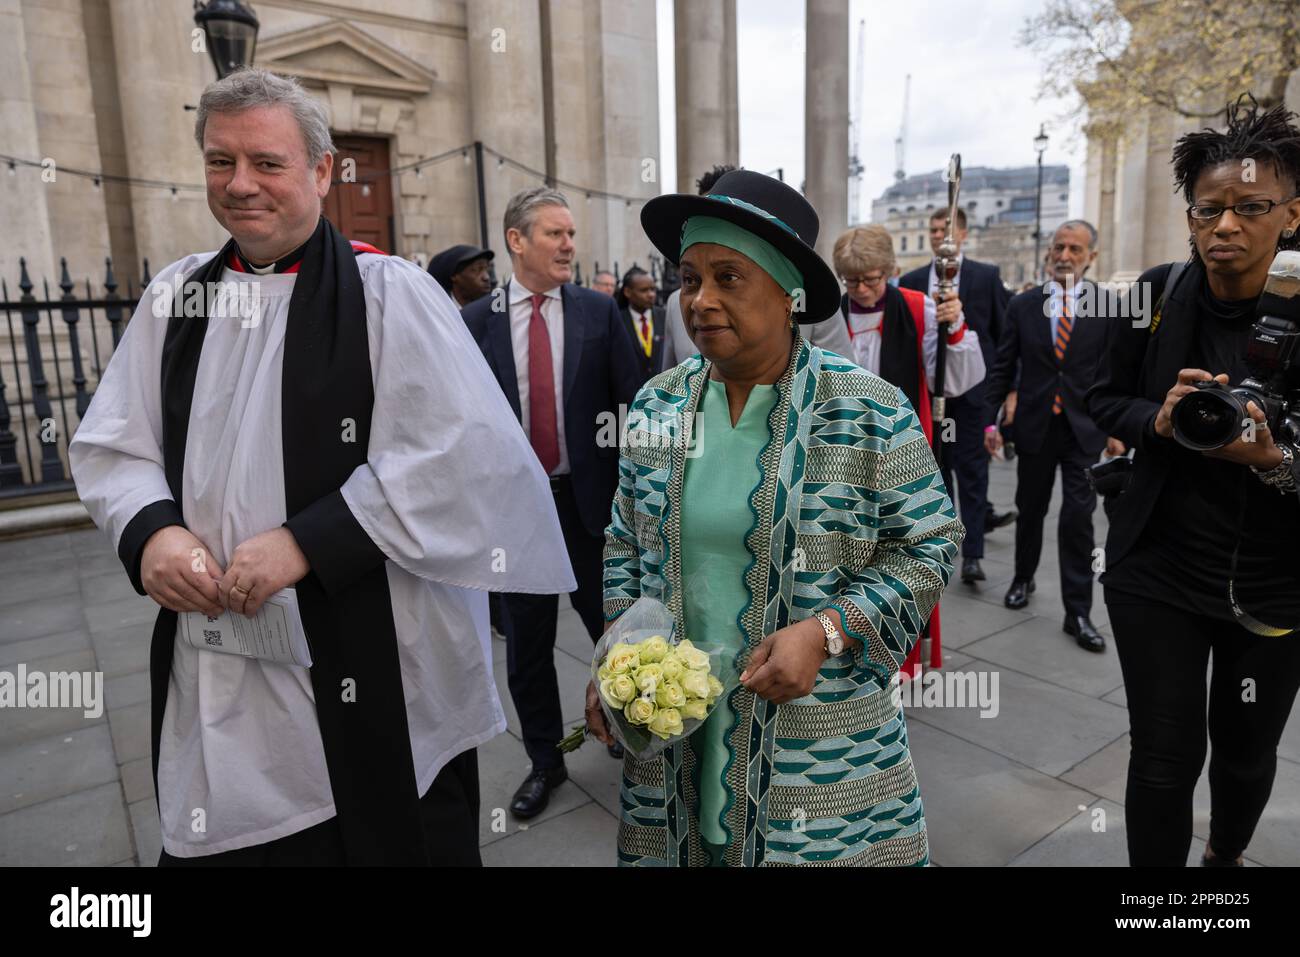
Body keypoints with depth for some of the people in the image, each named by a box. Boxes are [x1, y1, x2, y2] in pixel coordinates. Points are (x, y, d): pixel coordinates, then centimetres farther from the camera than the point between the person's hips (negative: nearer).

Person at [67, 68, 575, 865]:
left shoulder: (388, 291, -8)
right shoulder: (177, 297, 9)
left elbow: (462, 451, -17)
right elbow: (111, 446, 12)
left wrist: (307, 542, -20)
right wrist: (150, 529, -10)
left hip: (371, 668, -4)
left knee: (381, 837, 11)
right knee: (227, 835, 18)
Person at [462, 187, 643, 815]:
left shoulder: (599, 311, 0)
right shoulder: (476, 321, 0)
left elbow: (633, 402, 0)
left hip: (590, 498, 0)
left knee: (614, 626, 10)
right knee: (526, 643, 12)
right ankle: (545, 760, 31)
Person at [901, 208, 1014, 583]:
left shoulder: (986, 276, 2)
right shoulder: (912, 280, 7)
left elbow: (1003, 331, 3)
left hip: (971, 386, -2)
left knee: (971, 469, -1)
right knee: (935, 468, 11)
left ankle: (972, 554, 2)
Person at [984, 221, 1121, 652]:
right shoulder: (1023, 305, 3)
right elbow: (1003, 368, 5)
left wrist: (1116, 429, -1)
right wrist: (991, 420, 0)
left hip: (1084, 429, -1)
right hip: (1034, 426, 2)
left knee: (1078, 518, -3)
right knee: (1030, 511, 14)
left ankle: (1078, 612, 6)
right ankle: (1023, 579, 36)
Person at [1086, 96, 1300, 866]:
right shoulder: (1157, 295, -6)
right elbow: (1106, 400, 4)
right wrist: (1159, 419, -16)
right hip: (1160, 567, 0)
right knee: (1165, 757, 4)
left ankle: (1227, 855, 52)